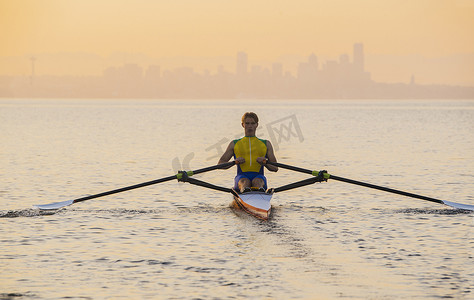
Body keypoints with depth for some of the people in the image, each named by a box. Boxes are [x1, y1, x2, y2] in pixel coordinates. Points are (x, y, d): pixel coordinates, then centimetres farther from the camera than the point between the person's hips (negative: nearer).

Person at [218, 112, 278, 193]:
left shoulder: (266, 144, 21)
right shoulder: (234, 144, 20)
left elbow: (275, 168, 15)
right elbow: (220, 164, 13)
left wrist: (265, 163, -8)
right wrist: (235, 162, -8)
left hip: (258, 176, 0)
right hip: (241, 176, 0)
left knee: (257, 181, -38)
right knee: (245, 182, -38)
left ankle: (260, 190, -73)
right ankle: (244, 190, -73)